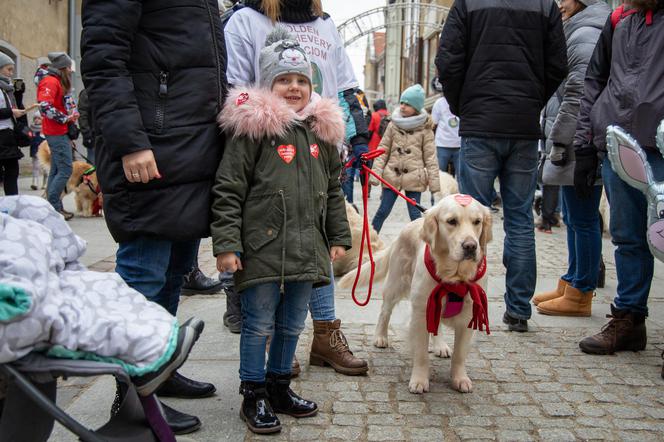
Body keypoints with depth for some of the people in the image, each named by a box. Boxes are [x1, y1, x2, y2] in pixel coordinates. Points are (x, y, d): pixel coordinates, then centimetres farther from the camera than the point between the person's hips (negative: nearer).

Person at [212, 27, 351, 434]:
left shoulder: (322, 130, 11)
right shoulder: (253, 127, -8)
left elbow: (333, 190, 18)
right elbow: (229, 190, -9)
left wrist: (338, 237, 14)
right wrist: (226, 244, -13)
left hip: (307, 249, 6)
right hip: (262, 248, -5)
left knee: (292, 325, 16)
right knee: (259, 324, 5)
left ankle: (279, 386, 33)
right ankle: (254, 395, 19)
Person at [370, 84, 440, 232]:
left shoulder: (425, 128, -1)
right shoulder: (394, 124, 5)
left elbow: (430, 156, 0)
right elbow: (383, 149, 6)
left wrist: (434, 181, -3)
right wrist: (376, 172, -3)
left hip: (414, 178, -2)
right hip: (392, 176, 2)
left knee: (415, 214, 2)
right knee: (382, 211, 7)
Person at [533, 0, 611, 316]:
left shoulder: (584, 35, -11)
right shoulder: (580, 33, 21)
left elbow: (579, 92, -20)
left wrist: (560, 140, -17)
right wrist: (559, 141, 21)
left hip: (583, 146, -11)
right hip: (578, 147, 11)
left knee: (583, 220, -5)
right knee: (573, 219, 16)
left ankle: (580, 294, 2)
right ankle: (570, 284, 25)